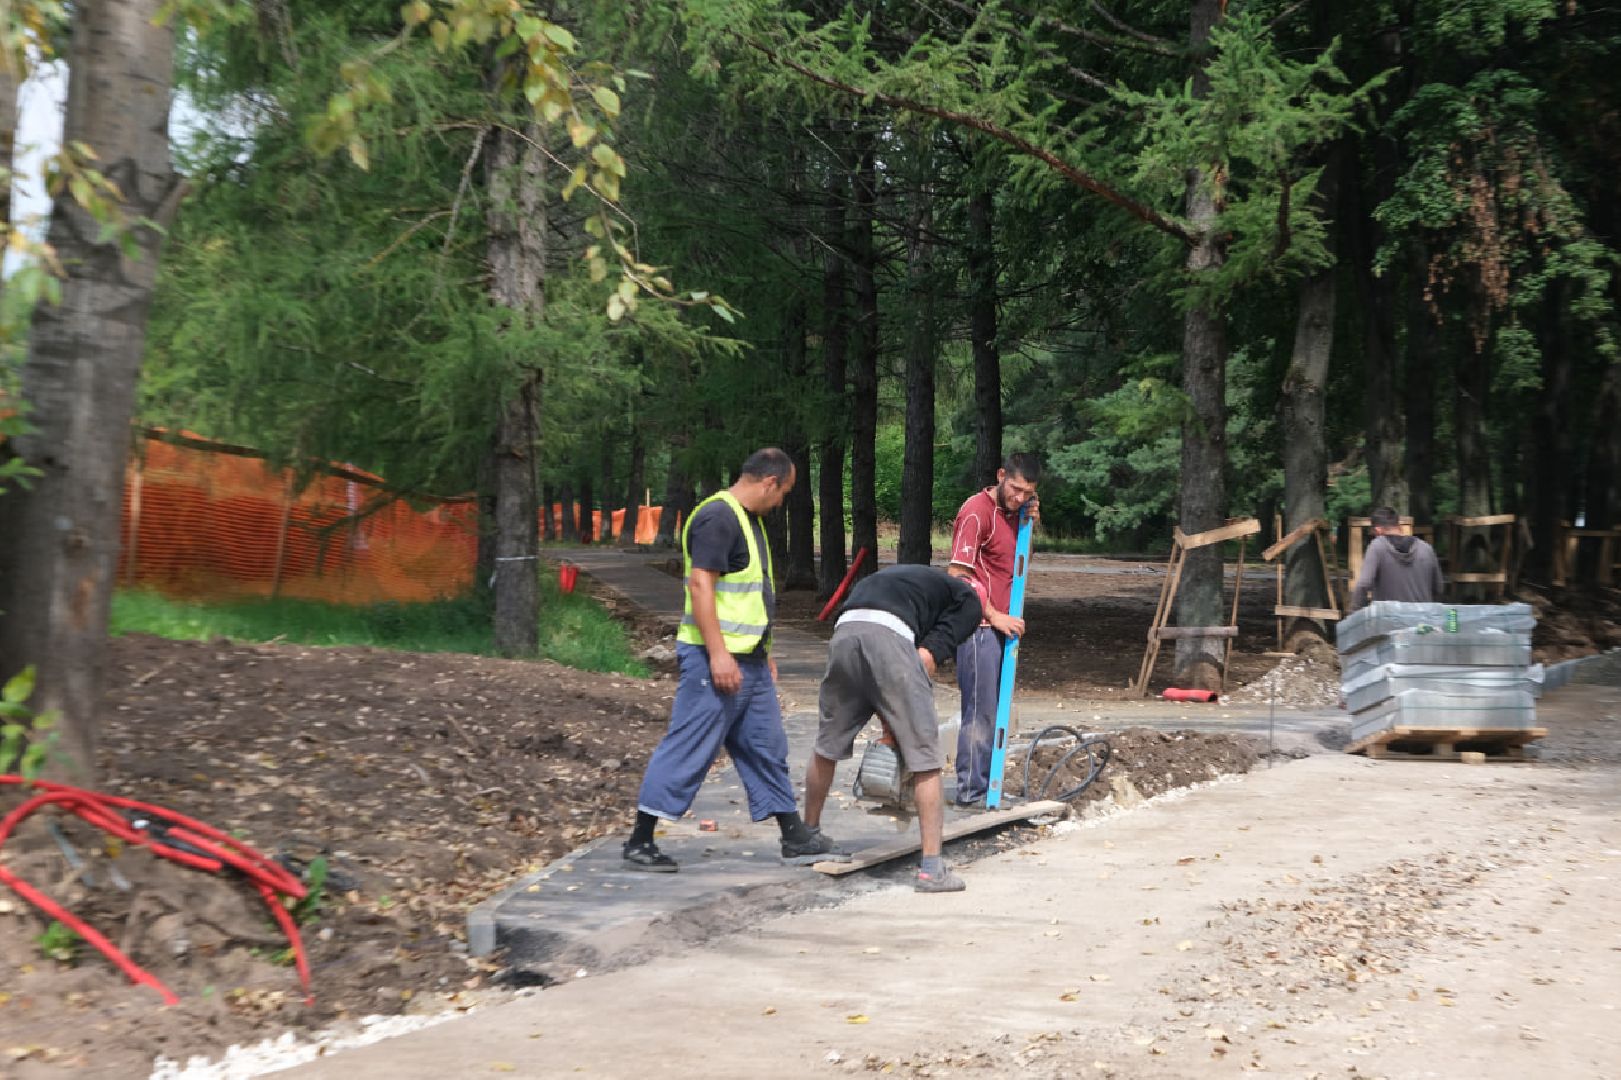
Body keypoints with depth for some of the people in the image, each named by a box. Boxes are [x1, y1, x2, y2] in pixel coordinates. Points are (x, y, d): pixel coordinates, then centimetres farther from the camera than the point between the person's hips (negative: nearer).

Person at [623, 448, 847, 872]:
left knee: (766, 748, 13)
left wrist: (764, 651, 23)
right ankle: (640, 841, 3)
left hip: (749, 659, 10)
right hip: (717, 659, -10)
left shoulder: (748, 519, 17)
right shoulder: (717, 517, -15)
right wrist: (718, 653, -25)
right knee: (688, 750, -5)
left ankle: (796, 839, 19)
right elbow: (700, 585, -22)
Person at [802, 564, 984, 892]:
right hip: (888, 636, -6)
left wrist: (889, 723, 30)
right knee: (925, 758, 4)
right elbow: (926, 657, 6)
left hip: (844, 632, 6)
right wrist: (899, 722, 14)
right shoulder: (969, 602, 22)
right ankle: (932, 869, 3)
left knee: (827, 745, 24)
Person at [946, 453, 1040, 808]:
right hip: (980, 628, -9)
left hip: (1001, 626, 9)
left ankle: (985, 786, 19)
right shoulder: (977, 512, -14)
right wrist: (994, 615, -16)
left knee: (992, 711, 12)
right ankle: (971, 791, 1)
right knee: (980, 712, -5)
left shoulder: (1012, 512, 13)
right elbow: (957, 575, -17)